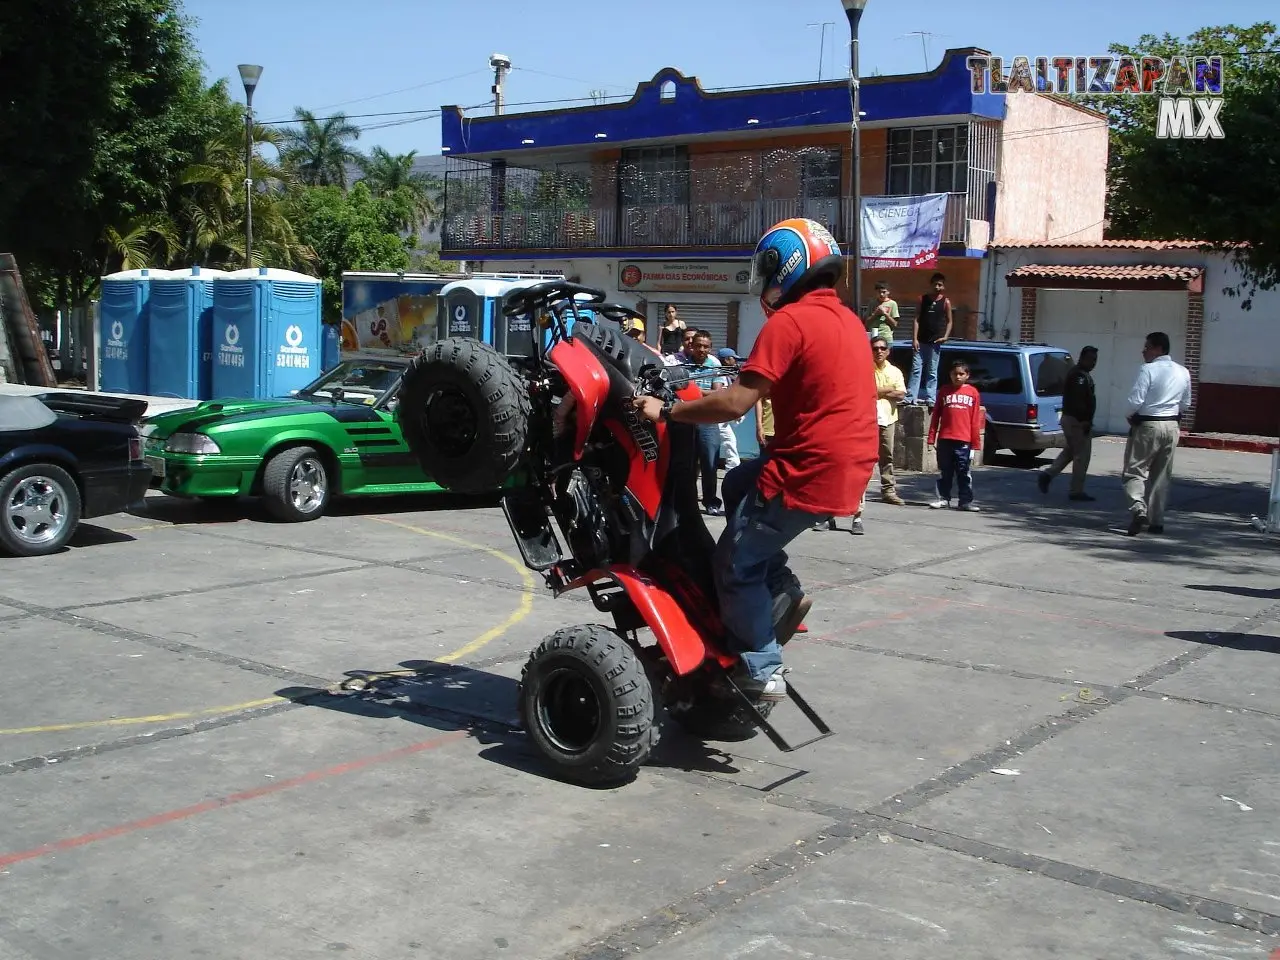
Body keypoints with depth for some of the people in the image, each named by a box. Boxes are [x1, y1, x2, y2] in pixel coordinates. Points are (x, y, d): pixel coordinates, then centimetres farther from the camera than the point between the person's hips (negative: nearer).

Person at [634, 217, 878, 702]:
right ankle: (782, 590, 19)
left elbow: (736, 403, -19)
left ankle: (761, 673, 12)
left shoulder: (788, 322, -15)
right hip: (849, 466, 9)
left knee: (736, 566, 5)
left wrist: (667, 411, -9)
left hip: (808, 470, -9)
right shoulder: (846, 318, 13)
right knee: (737, 486, 27)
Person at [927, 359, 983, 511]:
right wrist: (932, 438, 4)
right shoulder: (944, 392, 9)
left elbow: (975, 420, 3)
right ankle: (943, 499, 16)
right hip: (944, 440, 2)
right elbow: (936, 416, 9)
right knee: (944, 472, 8)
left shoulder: (973, 393, 4)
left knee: (964, 473, 1)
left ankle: (966, 501, 6)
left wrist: (975, 442, 0)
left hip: (964, 441, -2)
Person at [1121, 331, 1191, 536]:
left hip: (1147, 426, -6)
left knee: (1134, 471, -1)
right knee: (1161, 475, 13)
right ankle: (1156, 521, 16)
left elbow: (1134, 401, -18)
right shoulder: (1183, 372, 8)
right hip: (1171, 427, 6)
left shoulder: (1148, 370, -14)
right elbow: (1185, 404, 15)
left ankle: (1139, 509, -24)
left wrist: (1130, 417, 0)